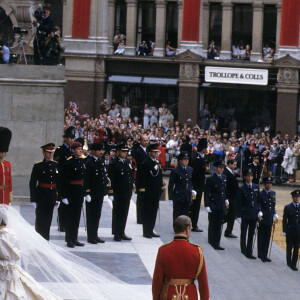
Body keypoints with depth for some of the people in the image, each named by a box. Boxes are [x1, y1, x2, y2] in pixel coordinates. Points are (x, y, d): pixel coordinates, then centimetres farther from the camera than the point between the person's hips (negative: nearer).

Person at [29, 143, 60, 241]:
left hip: (52, 195, 4)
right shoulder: (38, 166, -5)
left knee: (48, 219, 10)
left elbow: (59, 182, 12)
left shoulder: (56, 165, 8)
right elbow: (32, 183, -5)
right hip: (41, 196, -4)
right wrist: (33, 199, -9)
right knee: (41, 219, -3)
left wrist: (58, 198, 9)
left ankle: (46, 240, 17)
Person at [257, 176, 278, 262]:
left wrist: (274, 215, 9)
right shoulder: (260, 194, -8)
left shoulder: (273, 193, 9)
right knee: (261, 238, 3)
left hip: (270, 219, 5)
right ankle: (261, 255, 10)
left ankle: (264, 255, 13)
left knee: (267, 238, 8)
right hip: (262, 220, -5)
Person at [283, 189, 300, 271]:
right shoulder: (287, 207, -1)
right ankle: (289, 263, 20)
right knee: (289, 248, 6)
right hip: (290, 232, -2)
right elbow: (284, 220, 0)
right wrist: (284, 231, -4)